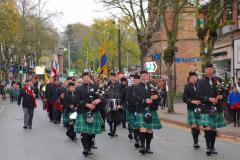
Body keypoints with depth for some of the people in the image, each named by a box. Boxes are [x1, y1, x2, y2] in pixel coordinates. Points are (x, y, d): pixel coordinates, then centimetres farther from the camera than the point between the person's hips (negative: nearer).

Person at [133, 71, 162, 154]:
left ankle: (148, 147, 16)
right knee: (142, 128, -14)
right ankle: (142, 147, -14)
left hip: (151, 110, 3)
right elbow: (135, 97, -10)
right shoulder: (137, 87, 6)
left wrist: (157, 96, -18)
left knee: (149, 129, 7)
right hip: (141, 110, -3)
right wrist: (145, 100, -23)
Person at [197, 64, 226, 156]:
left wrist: (221, 96, -9)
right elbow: (199, 95, -6)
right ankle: (208, 147, -7)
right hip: (206, 109, -3)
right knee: (207, 128, -10)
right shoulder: (201, 82, 1)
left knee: (214, 128, 9)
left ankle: (212, 147, 19)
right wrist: (209, 99, -18)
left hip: (217, 109, 3)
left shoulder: (218, 80, 9)